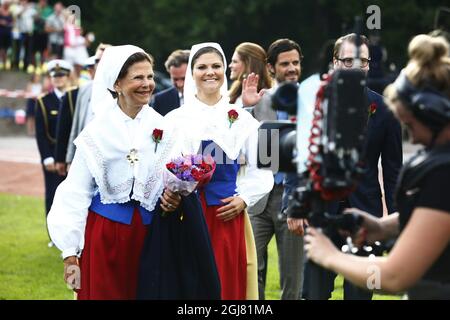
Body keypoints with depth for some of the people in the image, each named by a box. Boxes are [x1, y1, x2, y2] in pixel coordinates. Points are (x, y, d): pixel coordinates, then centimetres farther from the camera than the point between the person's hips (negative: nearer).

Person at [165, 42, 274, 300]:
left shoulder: (242, 120, 7)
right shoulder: (175, 119, 5)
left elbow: (260, 172, 8)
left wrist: (244, 199, -5)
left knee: (228, 283, 0)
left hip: (228, 215, 0)